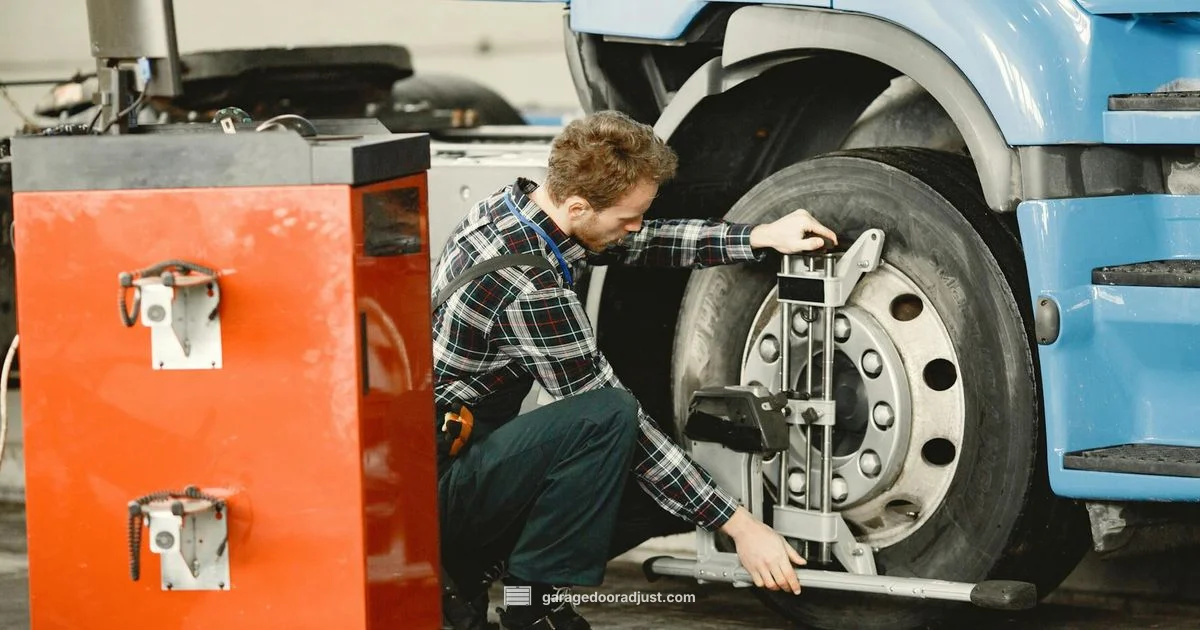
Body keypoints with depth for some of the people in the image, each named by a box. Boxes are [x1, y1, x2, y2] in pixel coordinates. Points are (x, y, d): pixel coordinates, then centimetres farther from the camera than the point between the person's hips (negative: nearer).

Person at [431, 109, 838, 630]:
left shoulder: (515, 202, -1)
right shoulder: (530, 290, -27)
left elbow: (644, 244, 15)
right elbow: (611, 415, -22)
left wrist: (762, 237, 4)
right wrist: (739, 526, -17)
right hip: (438, 486, -9)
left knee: (673, 497, 5)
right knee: (605, 416, -29)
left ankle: (466, 567, 10)